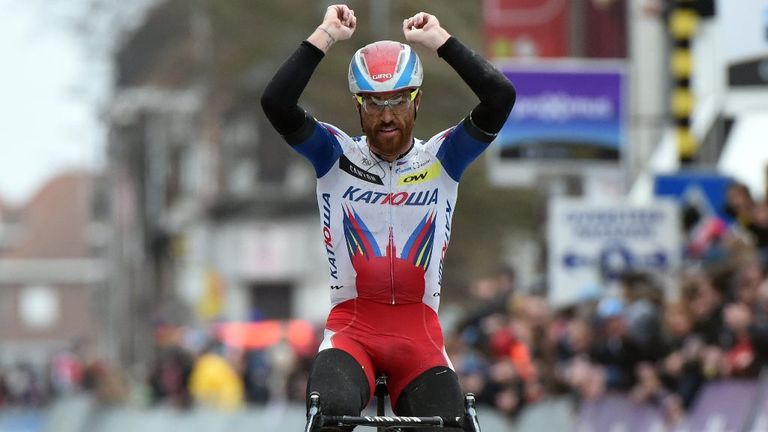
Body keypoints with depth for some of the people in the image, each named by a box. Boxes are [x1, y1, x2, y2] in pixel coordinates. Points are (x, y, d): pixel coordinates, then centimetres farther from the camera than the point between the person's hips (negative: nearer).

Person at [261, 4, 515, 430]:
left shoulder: (441, 159, 8)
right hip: (351, 328, -2)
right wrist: (326, 36, -6)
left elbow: (500, 97, -6)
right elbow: (276, 102, -9)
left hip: (419, 334, 2)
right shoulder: (337, 156, 6)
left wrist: (440, 40, -1)